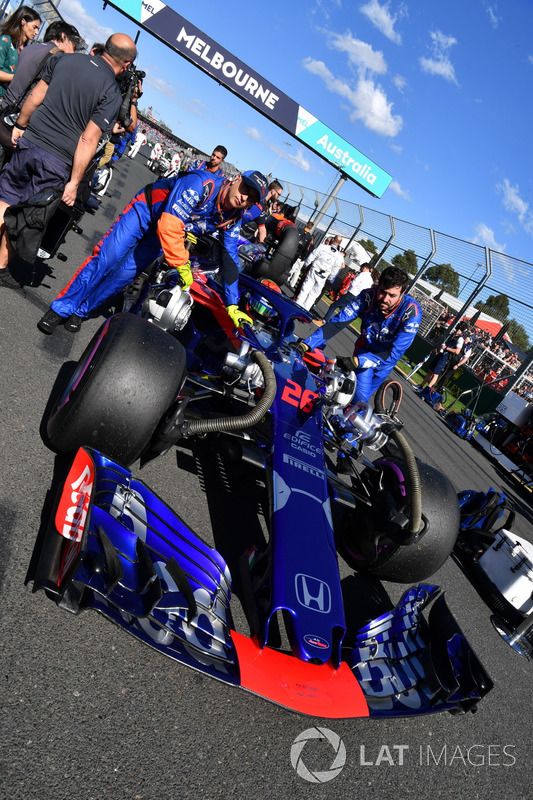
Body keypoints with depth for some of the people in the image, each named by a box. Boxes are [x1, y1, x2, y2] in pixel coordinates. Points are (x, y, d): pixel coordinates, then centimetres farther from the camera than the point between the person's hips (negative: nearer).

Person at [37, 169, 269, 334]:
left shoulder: (233, 218, -13)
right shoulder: (203, 184, -33)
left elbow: (229, 259, -10)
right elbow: (170, 226, -38)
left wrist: (232, 305, -13)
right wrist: (183, 266, -30)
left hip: (160, 235, 5)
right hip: (147, 209, -5)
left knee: (126, 273, -4)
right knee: (106, 259, -15)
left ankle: (80, 311, 12)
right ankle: (61, 308, -3)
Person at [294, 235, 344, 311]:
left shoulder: (322, 247, -10)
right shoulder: (340, 257, -6)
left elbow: (310, 258, -4)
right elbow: (334, 271, 1)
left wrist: (305, 265, 12)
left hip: (313, 271, -1)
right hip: (322, 278, 1)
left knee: (304, 291, 7)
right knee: (313, 296, 12)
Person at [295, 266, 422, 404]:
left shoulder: (412, 312, -32)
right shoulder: (368, 296, -28)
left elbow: (394, 352, -36)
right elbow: (337, 322, -31)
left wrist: (356, 361, -49)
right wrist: (307, 344, -43)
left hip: (386, 358, 0)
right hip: (364, 349, 0)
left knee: (359, 400, 5)